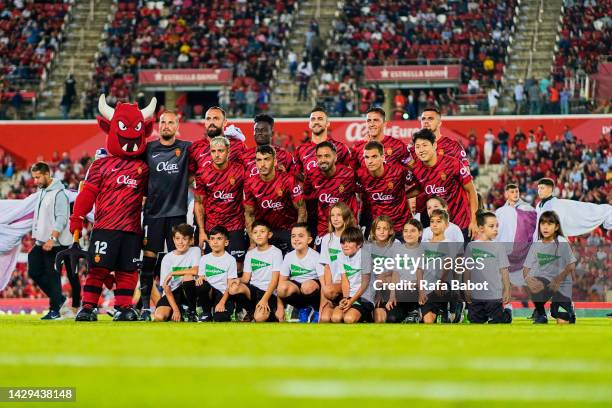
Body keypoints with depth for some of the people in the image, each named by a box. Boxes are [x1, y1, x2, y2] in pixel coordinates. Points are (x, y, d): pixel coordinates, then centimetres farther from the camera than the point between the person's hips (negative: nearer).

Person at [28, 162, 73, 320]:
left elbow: (61, 219, -18)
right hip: (41, 244, 9)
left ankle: (56, 309, 2)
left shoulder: (58, 193, -12)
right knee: (34, 272, 6)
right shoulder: (41, 192, 17)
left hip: (54, 245, -9)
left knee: (51, 275, -6)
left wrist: (52, 238, -24)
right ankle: (60, 300, 15)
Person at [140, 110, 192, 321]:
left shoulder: (186, 149, 5)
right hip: (153, 212, 0)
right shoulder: (149, 149, 6)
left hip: (177, 212, 0)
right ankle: (145, 306, 2)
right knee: (149, 258, -3)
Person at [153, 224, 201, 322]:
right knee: (159, 317, -29)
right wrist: (175, 309, -20)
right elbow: (166, 287, -9)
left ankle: (192, 312, -15)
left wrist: (173, 273, -18)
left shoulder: (195, 251, -4)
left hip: (189, 291, 0)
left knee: (188, 276, -33)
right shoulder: (167, 258, -3)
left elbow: (196, 271, -24)